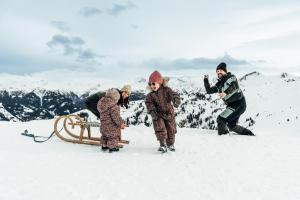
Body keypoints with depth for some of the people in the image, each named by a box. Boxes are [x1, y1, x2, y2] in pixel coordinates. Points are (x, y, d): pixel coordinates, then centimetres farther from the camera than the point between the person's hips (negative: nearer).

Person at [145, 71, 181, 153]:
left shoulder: (166, 90, -8)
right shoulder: (150, 95, -5)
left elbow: (174, 94, -20)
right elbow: (149, 104, -13)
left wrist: (176, 100, -41)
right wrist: (152, 111, -30)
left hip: (169, 113, 1)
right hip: (158, 115, 0)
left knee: (171, 129, 10)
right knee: (160, 129, -11)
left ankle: (170, 144, 30)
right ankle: (163, 145, 0)